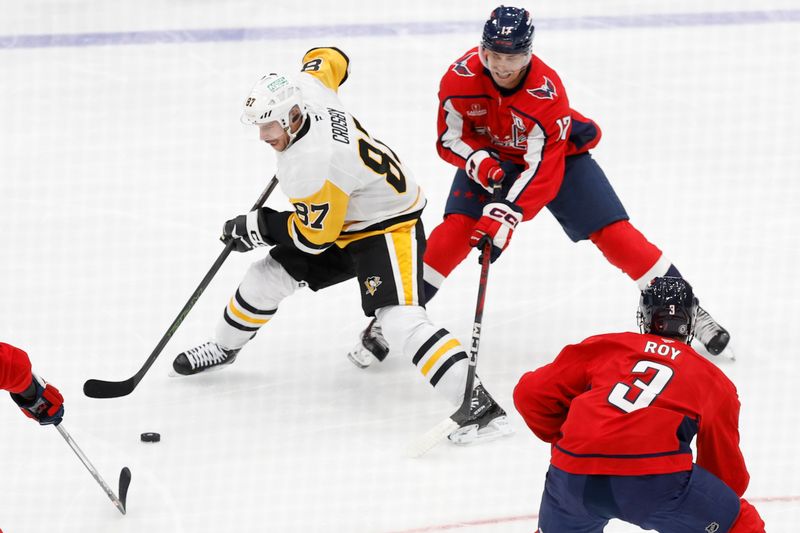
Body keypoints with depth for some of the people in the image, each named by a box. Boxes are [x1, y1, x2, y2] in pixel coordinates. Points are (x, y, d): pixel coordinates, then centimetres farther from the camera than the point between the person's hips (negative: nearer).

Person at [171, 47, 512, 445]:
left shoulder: (314, 164, -36)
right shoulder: (304, 87, -15)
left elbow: (315, 236, -23)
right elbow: (330, 59, 9)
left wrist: (256, 227, -12)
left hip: (388, 226, -10)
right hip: (344, 221, 10)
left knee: (400, 320, -27)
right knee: (267, 277, 13)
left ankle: (479, 405, -32)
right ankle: (224, 348, 39)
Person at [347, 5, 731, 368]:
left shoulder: (547, 92, -35)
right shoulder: (461, 77, -26)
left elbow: (543, 169, -36)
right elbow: (449, 139, -12)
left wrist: (505, 216, -45)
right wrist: (479, 161, -32)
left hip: (558, 152, -2)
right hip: (490, 156, 2)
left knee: (613, 232, -11)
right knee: (455, 230, -20)